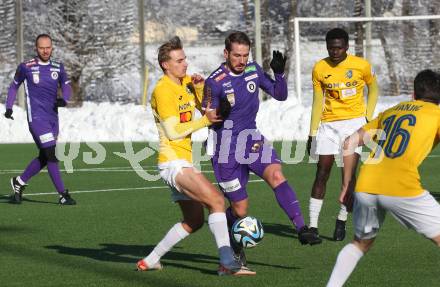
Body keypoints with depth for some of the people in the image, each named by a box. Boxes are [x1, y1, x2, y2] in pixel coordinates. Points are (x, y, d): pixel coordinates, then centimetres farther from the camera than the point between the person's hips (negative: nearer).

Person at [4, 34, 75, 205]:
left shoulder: (58, 67, 9)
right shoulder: (26, 67, -1)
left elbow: (66, 87, 2)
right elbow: (14, 86, 13)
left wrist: (64, 99, -19)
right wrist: (9, 107, 6)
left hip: (53, 118, 5)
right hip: (36, 117, -5)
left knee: (44, 158, 10)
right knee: (50, 155, -13)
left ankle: (19, 182, 29)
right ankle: (63, 195, -11)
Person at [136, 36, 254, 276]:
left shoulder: (187, 82, 11)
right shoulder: (163, 90, -13)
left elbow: (207, 107, 21)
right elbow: (173, 132, -17)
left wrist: (200, 87, 3)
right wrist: (204, 121, -14)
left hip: (184, 162, 10)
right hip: (173, 160, -10)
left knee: (194, 221, 15)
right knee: (216, 200, -23)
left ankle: (151, 260, 22)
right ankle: (227, 263, -28)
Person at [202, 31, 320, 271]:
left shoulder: (253, 70, 1)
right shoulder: (214, 82, -14)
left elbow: (280, 95, 4)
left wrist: (279, 73, -14)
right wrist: (220, 113, -32)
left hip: (251, 138, 4)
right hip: (226, 146, -4)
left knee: (276, 175, -25)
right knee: (240, 208, 1)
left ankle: (302, 229, -32)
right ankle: (235, 248, 32)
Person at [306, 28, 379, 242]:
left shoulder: (361, 66, -6)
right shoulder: (319, 69, -2)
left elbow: (373, 89, 11)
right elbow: (317, 102, 4)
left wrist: (367, 117, 2)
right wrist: (312, 133, 2)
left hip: (353, 121, -1)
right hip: (328, 123, 1)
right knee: (322, 172, -3)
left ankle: (342, 220, 6)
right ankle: (312, 226, -3)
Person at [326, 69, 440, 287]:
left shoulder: (391, 111, 27)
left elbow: (350, 142, 26)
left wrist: (346, 185, 29)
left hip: (365, 187, 5)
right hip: (402, 188, -5)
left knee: (360, 243, 29)